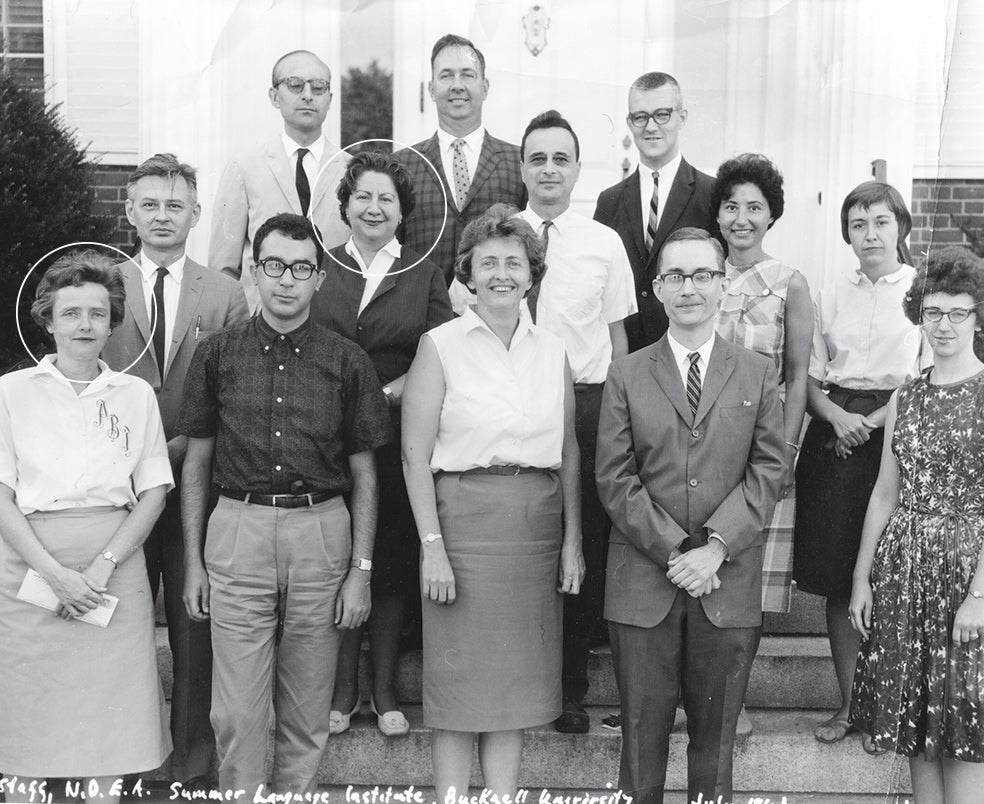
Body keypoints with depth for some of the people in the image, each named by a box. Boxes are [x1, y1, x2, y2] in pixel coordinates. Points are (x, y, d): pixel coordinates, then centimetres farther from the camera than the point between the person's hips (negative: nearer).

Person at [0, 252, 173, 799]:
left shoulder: (137, 394, 9)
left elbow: (154, 492, 5)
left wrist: (104, 565, -9)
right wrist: (53, 572, -13)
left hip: (115, 562, 1)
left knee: (111, 721, 3)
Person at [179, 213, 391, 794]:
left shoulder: (347, 362, 3)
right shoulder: (218, 354, 5)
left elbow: (363, 474, 6)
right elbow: (196, 463, 9)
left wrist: (361, 570, 1)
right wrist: (193, 561, 5)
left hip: (321, 533, 0)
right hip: (238, 530, 0)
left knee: (307, 715, 10)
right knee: (238, 713, 1)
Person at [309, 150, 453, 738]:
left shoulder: (425, 275, 8)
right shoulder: (319, 270, 8)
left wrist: (395, 390, -14)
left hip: (400, 438, 0)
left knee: (394, 559, 4)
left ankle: (385, 689, 18)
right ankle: (343, 686, 17)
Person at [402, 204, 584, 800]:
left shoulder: (552, 350, 9)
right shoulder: (440, 346, -2)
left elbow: (569, 453, 12)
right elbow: (416, 455, -6)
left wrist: (572, 539, 6)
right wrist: (432, 546, -12)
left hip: (538, 526, 4)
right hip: (464, 519, -3)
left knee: (518, 682, 10)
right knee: (460, 682, 3)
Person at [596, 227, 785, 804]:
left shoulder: (758, 373, 8)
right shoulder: (627, 374, 6)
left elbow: (768, 470, 0)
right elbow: (615, 479, -1)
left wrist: (715, 548, -12)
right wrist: (674, 552, -10)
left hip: (730, 582, 1)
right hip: (644, 579, 0)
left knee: (716, 734, 10)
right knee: (642, 731, 6)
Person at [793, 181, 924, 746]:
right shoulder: (830, 293, 9)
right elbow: (810, 379, 9)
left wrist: (872, 422, -11)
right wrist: (836, 417, -10)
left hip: (897, 438, -3)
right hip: (836, 439, 3)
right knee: (838, 582, 4)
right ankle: (849, 704, 16)